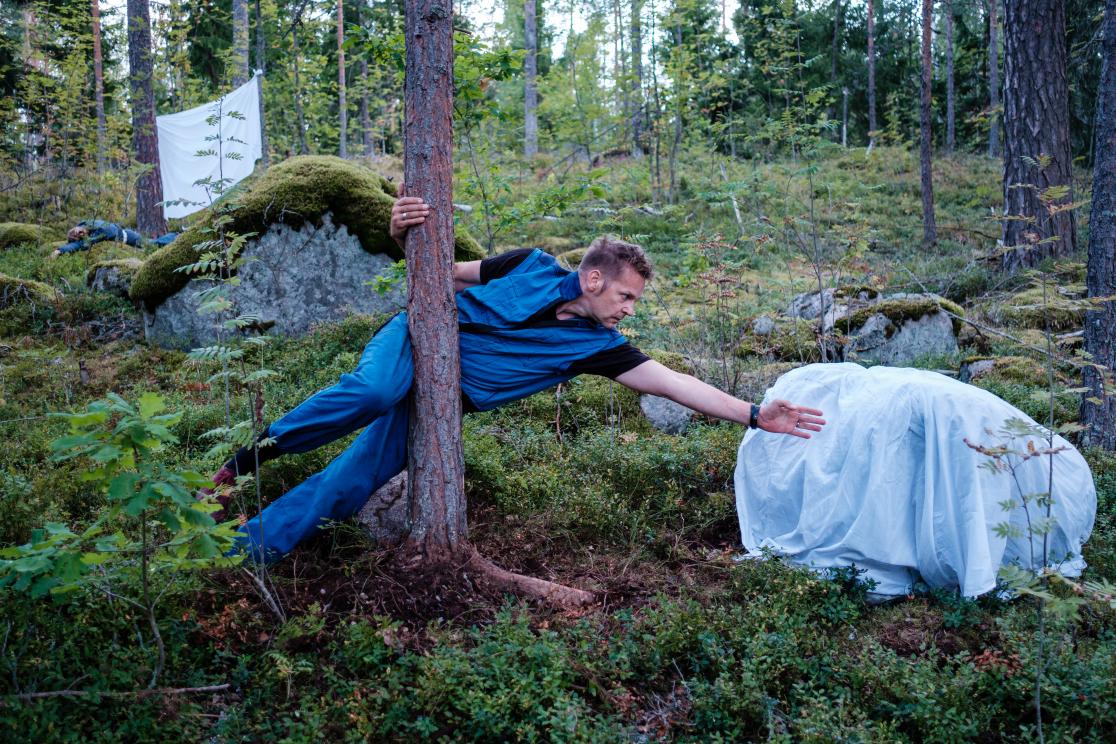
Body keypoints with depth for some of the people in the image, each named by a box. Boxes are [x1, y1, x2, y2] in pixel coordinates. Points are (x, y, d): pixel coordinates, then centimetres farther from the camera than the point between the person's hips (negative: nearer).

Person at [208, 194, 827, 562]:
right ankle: (260, 448, -17)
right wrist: (404, 235, -19)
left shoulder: (596, 345, -4)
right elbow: (448, 274, 1)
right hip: (415, 340, -2)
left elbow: (673, 382, -10)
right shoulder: (532, 266, -8)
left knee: (352, 483, -15)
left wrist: (755, 415, -17)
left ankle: (246, 551, -6)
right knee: (375, 391, -38)